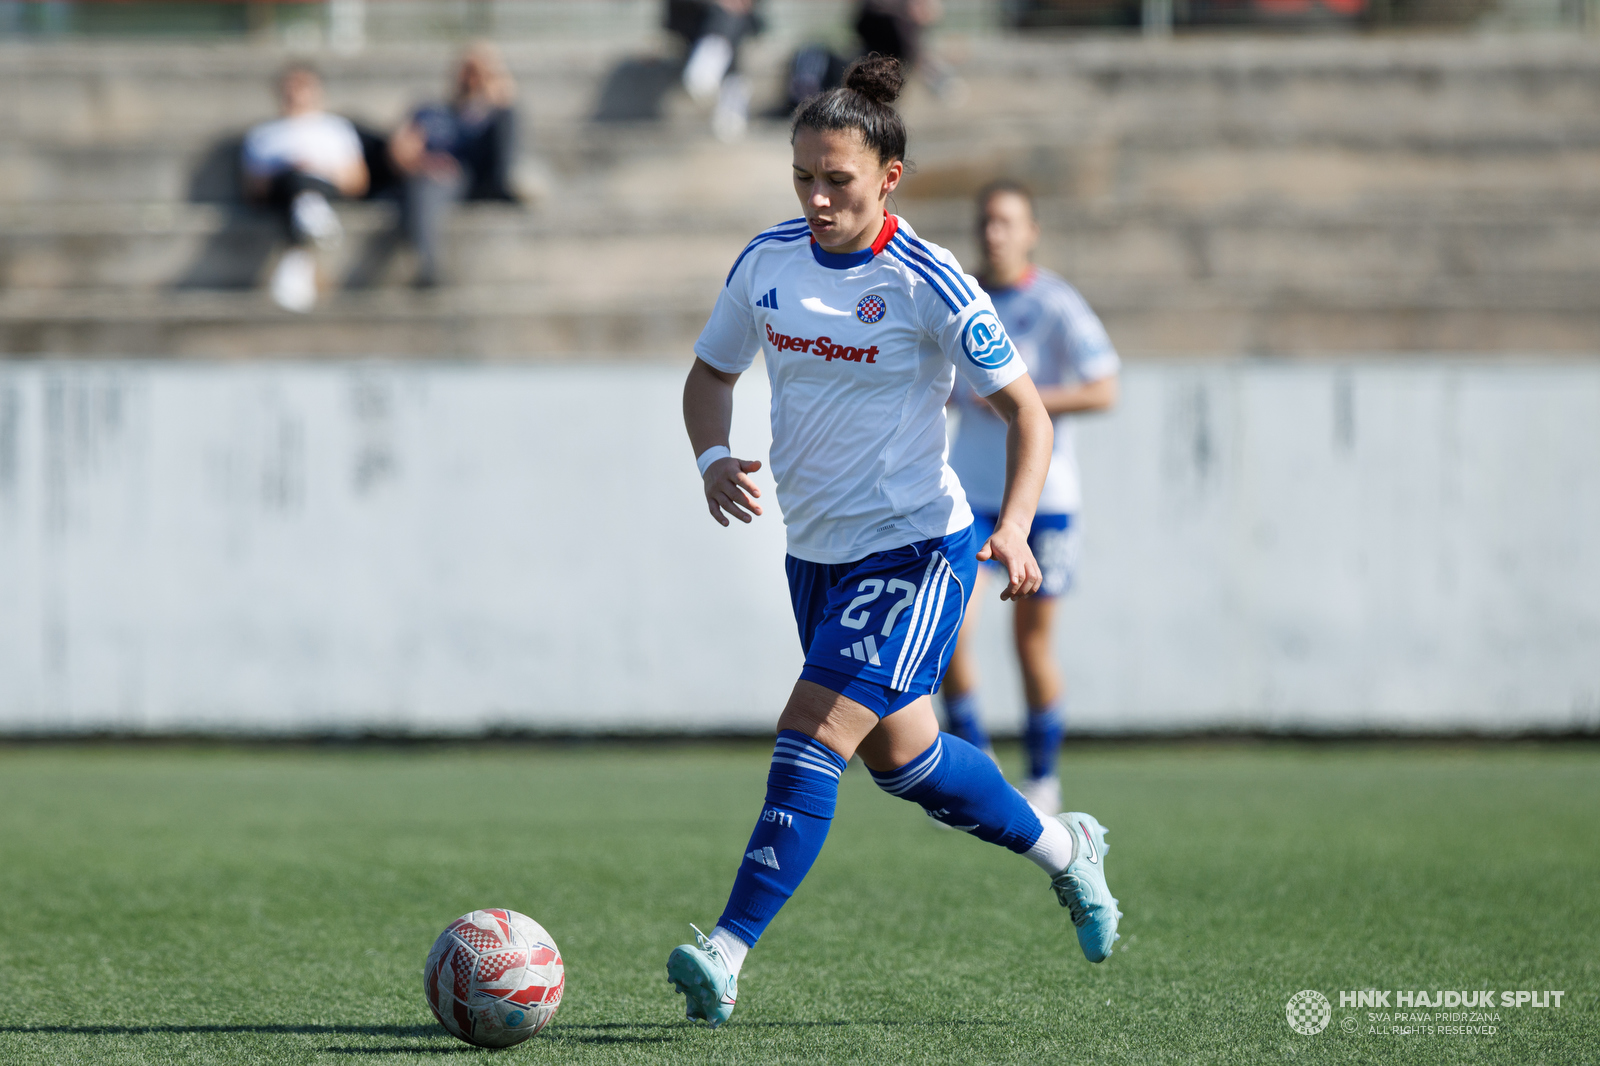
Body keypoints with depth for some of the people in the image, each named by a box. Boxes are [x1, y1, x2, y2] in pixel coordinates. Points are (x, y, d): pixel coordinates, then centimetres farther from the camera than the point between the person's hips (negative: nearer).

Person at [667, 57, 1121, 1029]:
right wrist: (713, 459, -8)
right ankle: (1062, 847, 44)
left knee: (812, 736, -18)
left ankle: (727, 955, -20)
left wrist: (1013, 528, -25)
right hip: (817, 549, 7)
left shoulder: (930, 285, -17)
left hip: (915, 549, -7)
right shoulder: (767, 262, -1)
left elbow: (1026, 410, -11)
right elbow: (712, 372, 13)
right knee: (899, 754, 20)